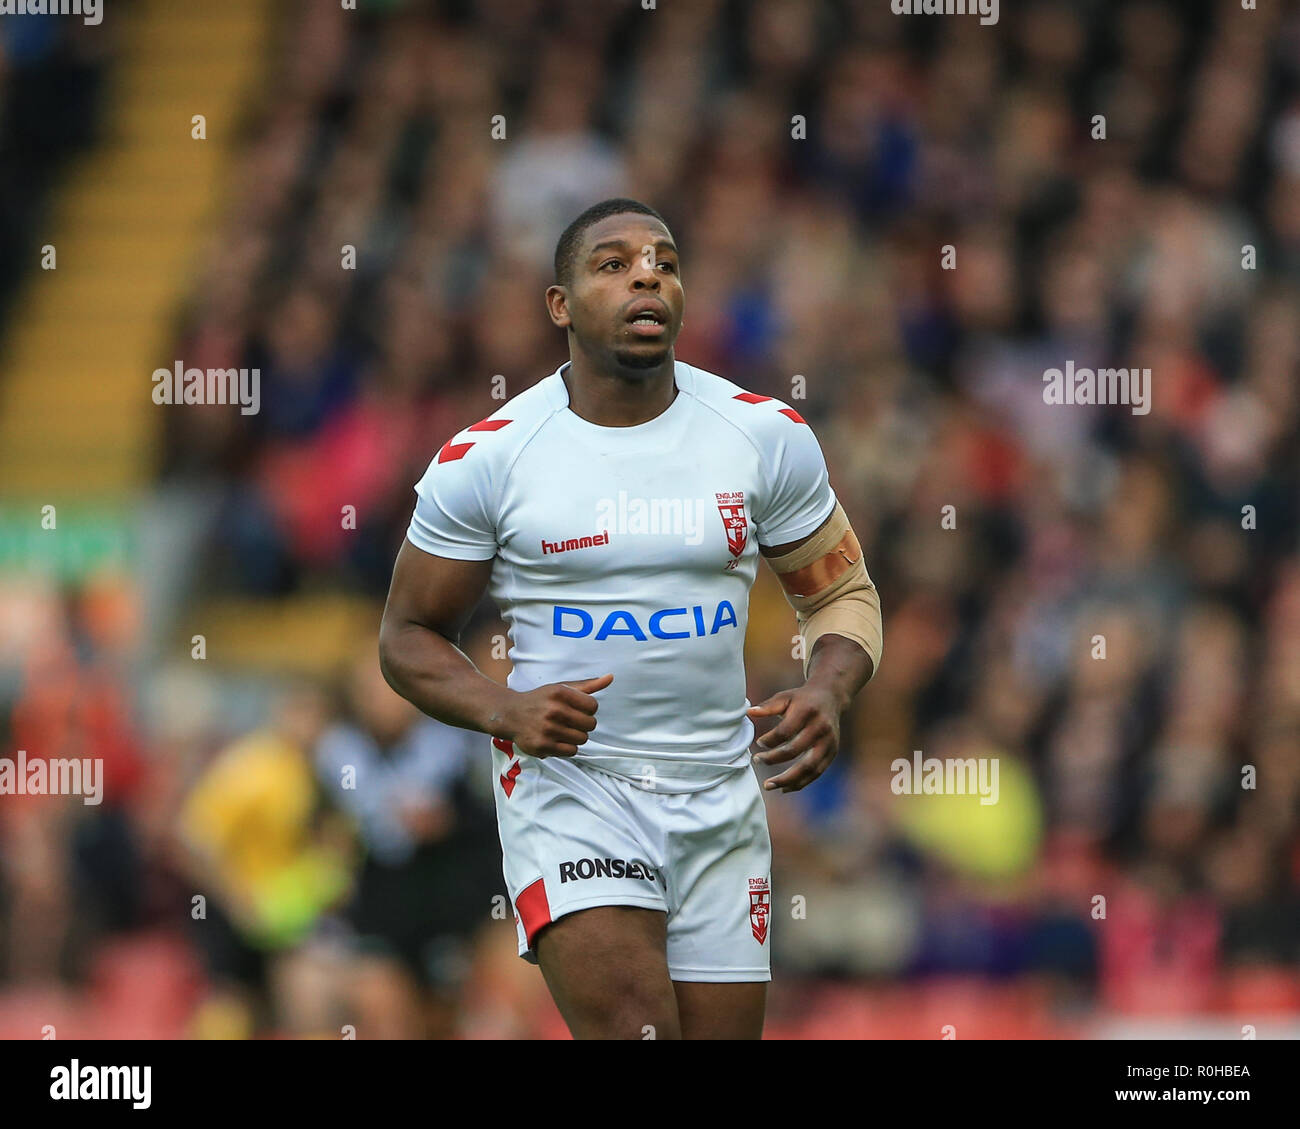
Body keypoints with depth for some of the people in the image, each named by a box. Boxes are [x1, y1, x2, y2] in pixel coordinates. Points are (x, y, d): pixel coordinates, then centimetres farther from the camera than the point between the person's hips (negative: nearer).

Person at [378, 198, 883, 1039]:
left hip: (720, 799, 3)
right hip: (568, 786, -3)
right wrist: (506, 710, -16)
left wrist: (828, 694, -10)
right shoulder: (485, 458, -5)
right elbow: (410, 638, 4)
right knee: (633, 1026, -23)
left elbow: (842, 595, 12)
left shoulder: (766, 437, 1)